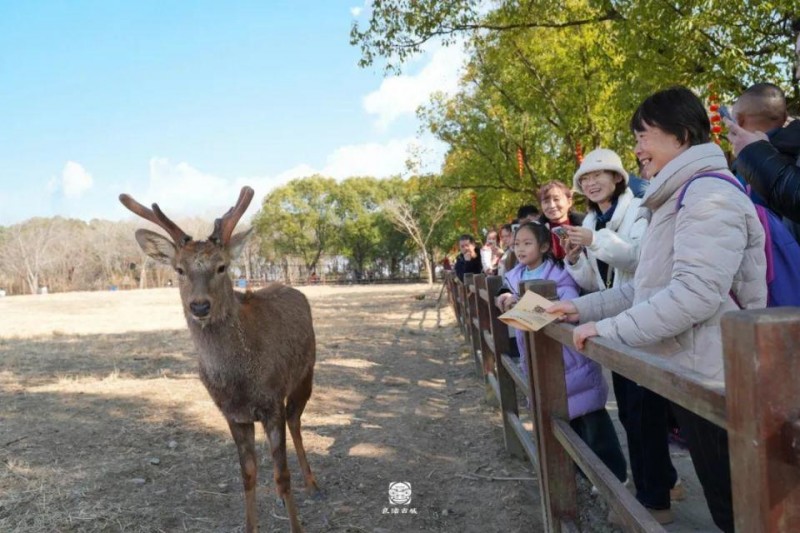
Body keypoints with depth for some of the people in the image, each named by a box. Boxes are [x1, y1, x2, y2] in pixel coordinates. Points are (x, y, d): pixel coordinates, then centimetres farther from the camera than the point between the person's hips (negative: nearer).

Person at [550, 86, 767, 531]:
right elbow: (648, 287, 16)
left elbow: (694, 294, -27)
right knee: (721, 495, 20)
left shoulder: (709, 196, -17)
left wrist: (609, 329, -22)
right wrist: (584, 308, 8)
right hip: (686, 372, 10)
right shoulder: (679, 199, 17)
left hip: (709, 378, -10)